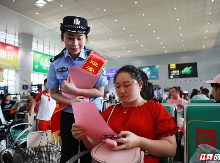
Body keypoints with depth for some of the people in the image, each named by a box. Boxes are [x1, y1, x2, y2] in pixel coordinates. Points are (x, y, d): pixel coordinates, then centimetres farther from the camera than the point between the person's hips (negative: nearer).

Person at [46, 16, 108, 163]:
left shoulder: (95, 59, -9)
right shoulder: (56, 63, -4)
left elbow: (100, 91, -10)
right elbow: (53, 92, 1)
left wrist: (74, 90, -22)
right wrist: (70, 101, -18)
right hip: (67, 115, 2)